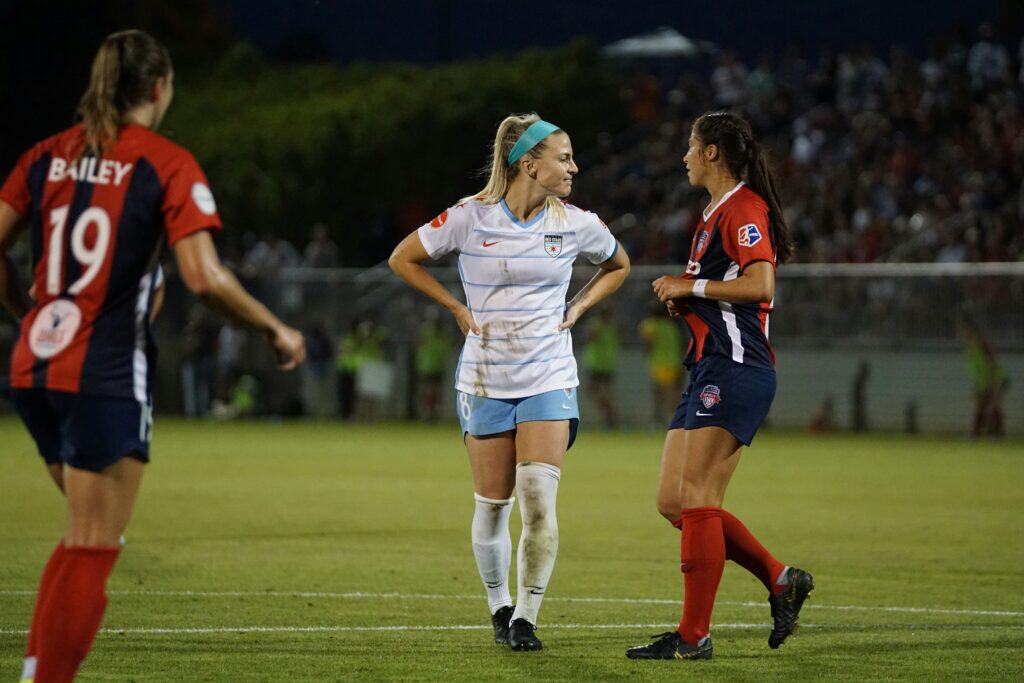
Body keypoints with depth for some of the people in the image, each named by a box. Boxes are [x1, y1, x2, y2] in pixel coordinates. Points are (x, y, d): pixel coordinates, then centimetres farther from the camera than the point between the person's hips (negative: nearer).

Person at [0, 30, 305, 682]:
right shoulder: (167, 163, -7)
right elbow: (205, 276, -15)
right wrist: (277, 328, -2)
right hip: (106, 378, -6)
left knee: (85, 535, 21)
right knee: (93, 549, 0)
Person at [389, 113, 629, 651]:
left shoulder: (576, 224, 0)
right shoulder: (471, 217, -8)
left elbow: (617, 266, 21)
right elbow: (403, 259, 4)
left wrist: (576, 308, 7)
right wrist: (459, 309, -1)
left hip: (549, 380, 1)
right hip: (486, 380, -1)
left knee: (539, 500, -14)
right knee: (492, 504, 5)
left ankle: (526, 617, -4)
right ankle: (499, 606, 26)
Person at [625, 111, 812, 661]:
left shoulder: (743, 208, -10)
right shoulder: (716, 213, 21)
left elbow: (761, 285, -23)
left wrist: (692, 286, -13)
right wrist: (683, 296, 12)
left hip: (736, 369, -11)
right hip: (709, 369, 11)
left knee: (696, 501, -11)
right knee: (673, 503, 6)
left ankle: (693, 636, -9)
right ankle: (781, 580, 11)